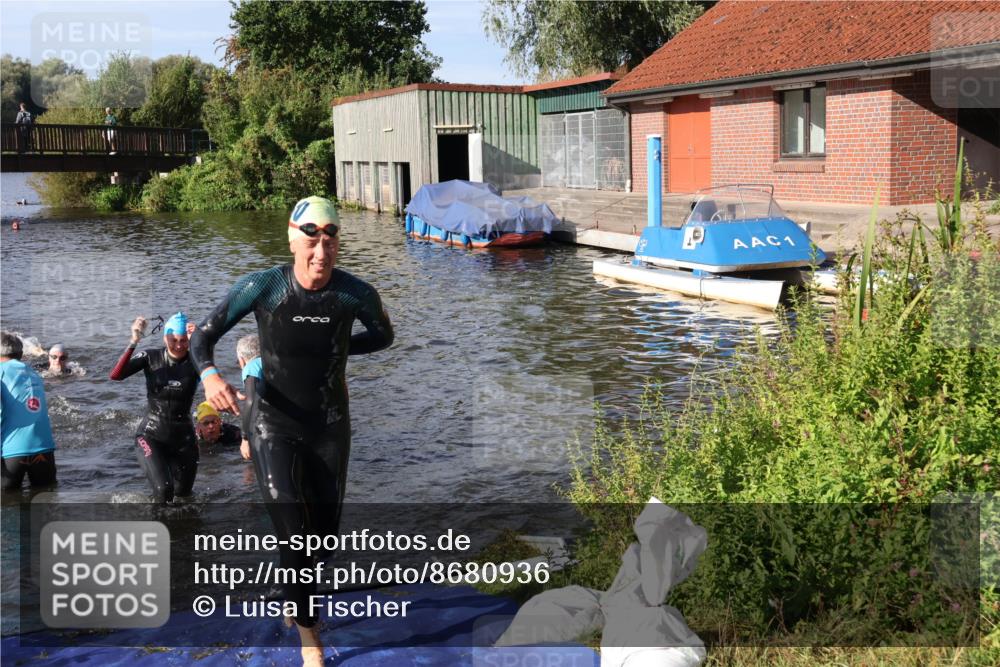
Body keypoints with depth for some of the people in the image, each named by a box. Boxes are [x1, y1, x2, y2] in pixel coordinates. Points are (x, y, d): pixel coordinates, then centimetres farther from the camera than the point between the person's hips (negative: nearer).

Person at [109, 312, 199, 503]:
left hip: (183, 438, 2)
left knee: (183, 494, 14)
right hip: (152, 435, -2)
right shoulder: (151, 358, -7)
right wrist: (133, 342, -30)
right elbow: (116, 375, -19)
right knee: (163, 489, -23)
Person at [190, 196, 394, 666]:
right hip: (275, 425, -2)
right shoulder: (262, 287, -19)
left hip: (330, 427, 3)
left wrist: (336, 347, -6)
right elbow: (203, 336, -9)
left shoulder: (356, 293, -15)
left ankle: (295, 597, 49)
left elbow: (384, 336, 8)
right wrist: (210, 376, -29)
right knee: (294, 535, -11)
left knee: (325, 533, 15)